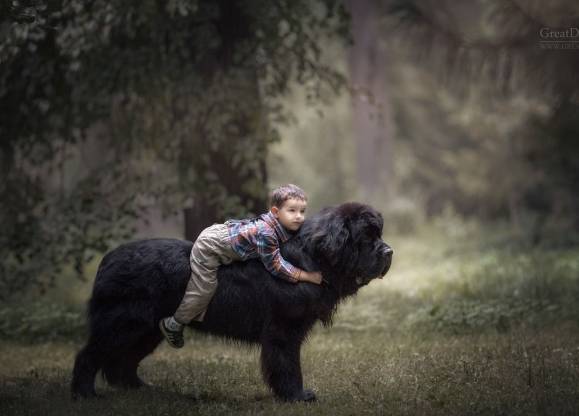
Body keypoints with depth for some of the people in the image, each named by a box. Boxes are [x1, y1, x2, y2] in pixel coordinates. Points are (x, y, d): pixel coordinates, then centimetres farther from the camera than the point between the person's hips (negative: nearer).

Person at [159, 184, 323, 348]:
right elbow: (275, 266, -31)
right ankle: (173, 325, 15)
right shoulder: (265, 233, -37)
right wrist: (307, 276, -31)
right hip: (209, 247, -9)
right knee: (202, 291, -4)